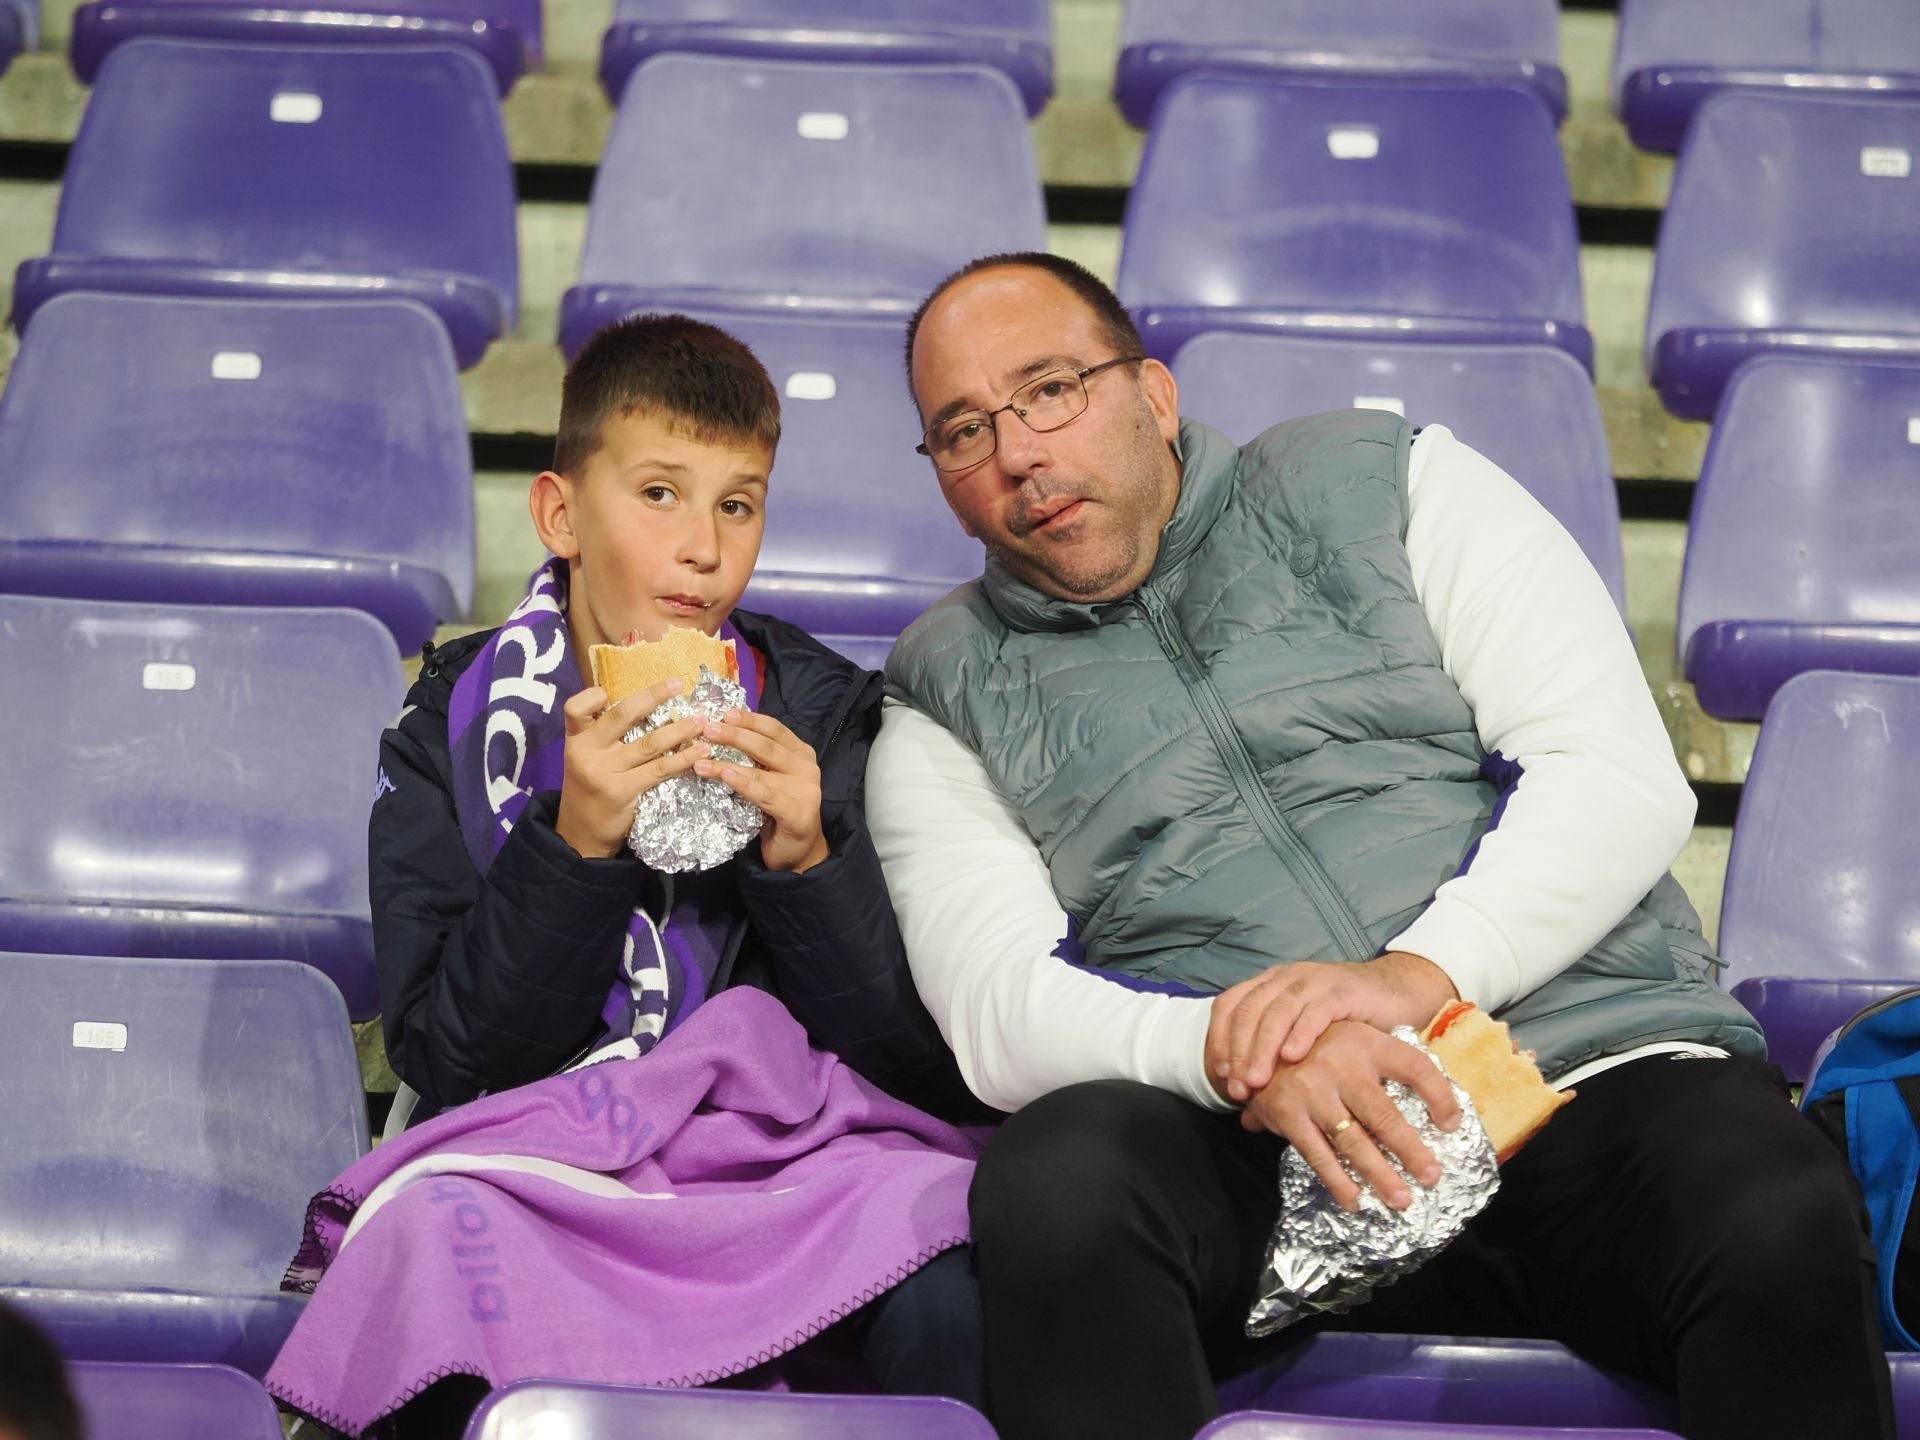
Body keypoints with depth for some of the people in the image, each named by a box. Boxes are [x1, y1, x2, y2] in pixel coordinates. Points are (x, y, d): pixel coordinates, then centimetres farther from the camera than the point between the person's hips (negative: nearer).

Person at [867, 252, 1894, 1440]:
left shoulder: (1389, 485, 15)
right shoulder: (947, 703, 17)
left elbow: (1625, 776, 4)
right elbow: (997, 1010, 2)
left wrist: (1419, 972, -14)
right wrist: (1230, 1053, -19)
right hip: (1242, 1156, 1)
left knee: (1782, 1230, -33)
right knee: (1056, 1182, -34)